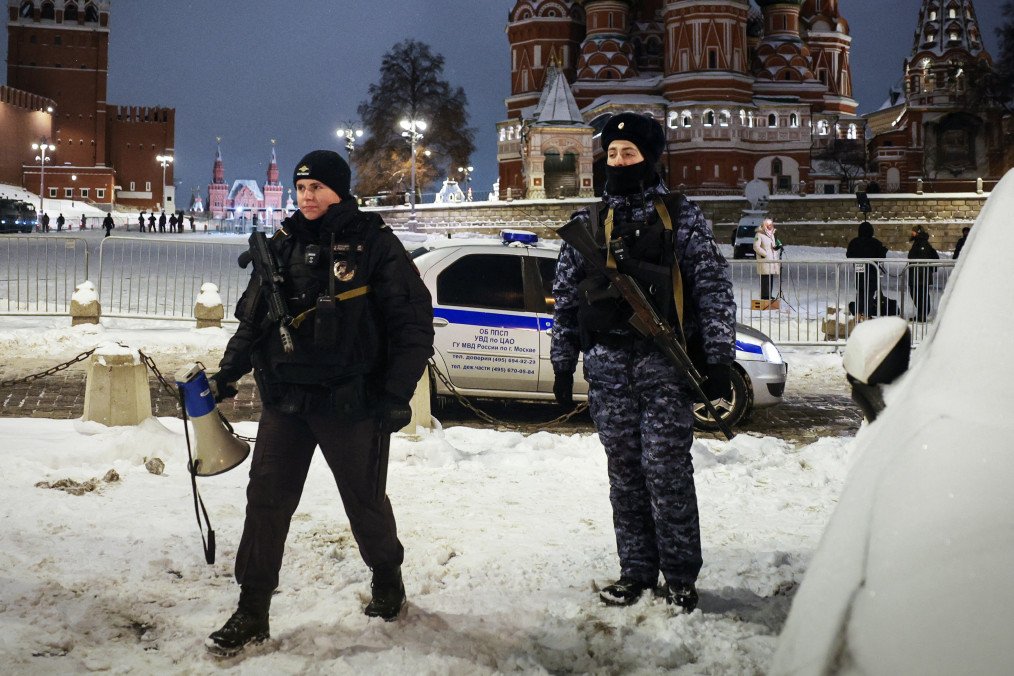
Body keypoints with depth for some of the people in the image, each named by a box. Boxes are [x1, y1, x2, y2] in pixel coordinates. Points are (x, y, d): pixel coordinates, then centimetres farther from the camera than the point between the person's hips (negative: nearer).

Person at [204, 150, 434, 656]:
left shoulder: (374, 245, -6)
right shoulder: (284, 245, 9)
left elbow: (413, 323, -7)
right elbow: (253, 316, 16)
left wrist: (397, 394, -13)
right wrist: (228, 372, 7)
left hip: (349, 401, -4)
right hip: (284, 400, 4)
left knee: (364, 498, 11)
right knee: (266, 499, 1)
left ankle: (387, 578, 37)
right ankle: (252, 612, 10)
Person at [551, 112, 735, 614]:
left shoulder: (681, 216, 4)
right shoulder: (588, 224, 13)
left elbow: (714, 288, 1)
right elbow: (565, 298, 15)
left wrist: (718, 360, -5)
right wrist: (562, 365, 11)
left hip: (665, 361, -3)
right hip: (608, 365, 4)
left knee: (666, 468, -6)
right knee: (624, 470, 7)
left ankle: (680, 577, 6)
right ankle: (636, 570, 18)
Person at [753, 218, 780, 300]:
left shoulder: (771, 234, 21)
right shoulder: (759, 235, -6)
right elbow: (756, 247, -15)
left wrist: (777, 247, 7)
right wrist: (765, 254, -17)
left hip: (772, 260, 8)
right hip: (764, 261, -8)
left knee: (770, 279, 9)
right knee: (765, 279, -11)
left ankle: (768, 296, 15)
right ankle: (764, 296, -9)